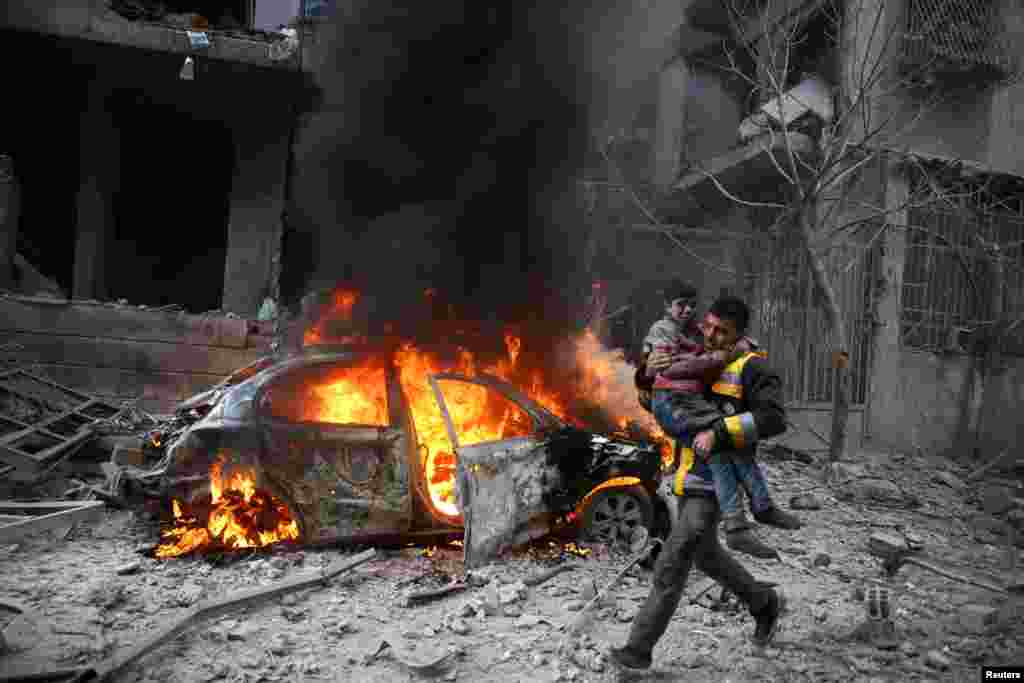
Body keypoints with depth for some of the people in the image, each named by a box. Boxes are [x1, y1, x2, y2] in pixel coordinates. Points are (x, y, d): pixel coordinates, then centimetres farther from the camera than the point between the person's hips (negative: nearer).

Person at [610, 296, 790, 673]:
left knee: (671, 564, -8)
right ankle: (766, 603, 46)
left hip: (717, 482, -8)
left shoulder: (751, 368, -12)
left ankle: (638, 648, 3)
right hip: (690, 475, 8)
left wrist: (718, 433, -31)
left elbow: (773, 418, -24)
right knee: (706, 555, 23)